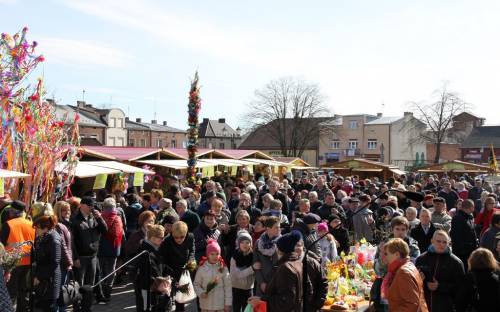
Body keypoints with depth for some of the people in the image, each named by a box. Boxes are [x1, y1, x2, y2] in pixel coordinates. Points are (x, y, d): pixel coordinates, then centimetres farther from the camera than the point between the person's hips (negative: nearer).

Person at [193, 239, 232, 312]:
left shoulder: (223, 268, -4)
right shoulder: (202, 268, -6)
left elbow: (228, 286, -2)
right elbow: (196, 284, 2)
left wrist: (228, 303, -3)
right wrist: (201, 293, -17)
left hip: (220, 304, 0)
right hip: (206, 304, 0)